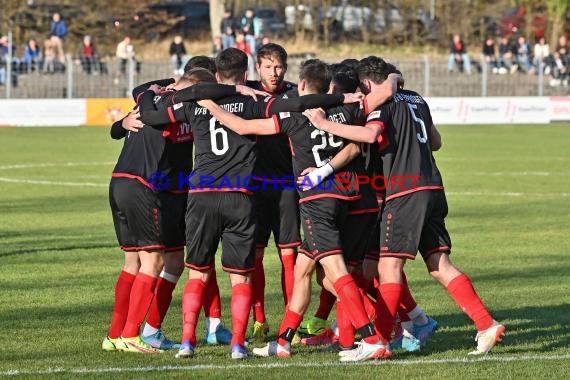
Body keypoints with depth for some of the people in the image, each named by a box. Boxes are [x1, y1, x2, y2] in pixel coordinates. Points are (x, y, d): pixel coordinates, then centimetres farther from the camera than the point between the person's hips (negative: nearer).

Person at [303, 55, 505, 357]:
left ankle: (379, 341, -9)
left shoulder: (384, 102, -5)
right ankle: (487, 326, 2)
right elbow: (436, 142, 28)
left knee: (389, 266, -6)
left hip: (405, 193, -8)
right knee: (440, 266, 8)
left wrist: (324, 124, -19)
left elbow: (370, 134, -24)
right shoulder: (416, 99, 20)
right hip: (432, 189, 8)